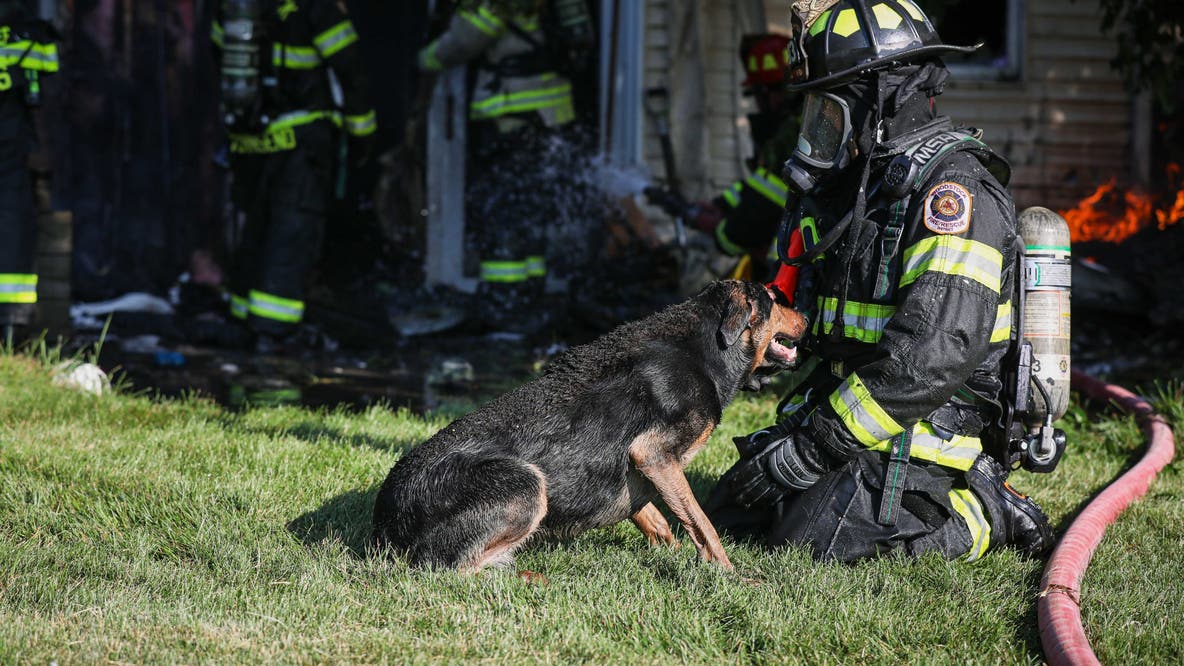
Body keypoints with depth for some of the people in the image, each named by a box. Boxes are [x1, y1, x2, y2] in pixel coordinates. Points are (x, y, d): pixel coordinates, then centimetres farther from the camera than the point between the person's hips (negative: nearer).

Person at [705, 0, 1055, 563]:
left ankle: (983, 514, -2)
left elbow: (935, 355, -28)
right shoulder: (860, 185, 15)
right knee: (726, 516, 2)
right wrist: (794, 426, 6)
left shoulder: (954, 189, -17)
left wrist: (813, 446, -25)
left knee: (811, 540, -23)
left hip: (924, 444, -9)